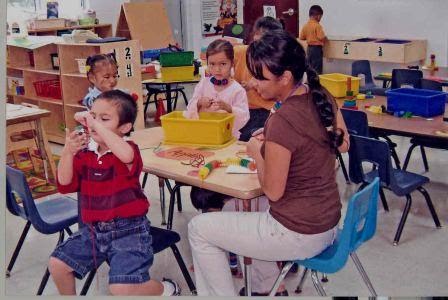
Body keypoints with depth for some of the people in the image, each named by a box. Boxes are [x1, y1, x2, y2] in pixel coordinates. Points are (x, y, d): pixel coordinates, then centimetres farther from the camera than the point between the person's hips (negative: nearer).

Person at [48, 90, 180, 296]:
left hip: (127, 229, -7)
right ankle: (69, 296, 38)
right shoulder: (85, 152, 3)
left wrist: (97, 125, -37)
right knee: (57, 264, 7)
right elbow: (65, 185, -2)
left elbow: (126, 155, -42)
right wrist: (68, 152, -17)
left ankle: (166, 290, 11)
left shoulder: (128, 150, -15)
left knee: (121, 289, -19)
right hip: (93, 228, 7)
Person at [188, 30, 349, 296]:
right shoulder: (323, 98, -5)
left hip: (300, 236, -8)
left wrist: (257, 151, -2)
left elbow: (273, 191, -19)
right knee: (244, 208, 33)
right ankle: (270, 287, 40)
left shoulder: (282, 122, -28)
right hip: (328, 224, 9)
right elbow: (343, 144, 13)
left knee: (198, 228, 5)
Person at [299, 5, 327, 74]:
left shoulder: (306, 25, 4)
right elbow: (322, 38, -20)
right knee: (317, 69, -2)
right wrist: (325, 38, 1)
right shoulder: (317, 25, -16)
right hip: (317, 48, -7)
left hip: (309, 48, 7)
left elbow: (301, 37, 9)